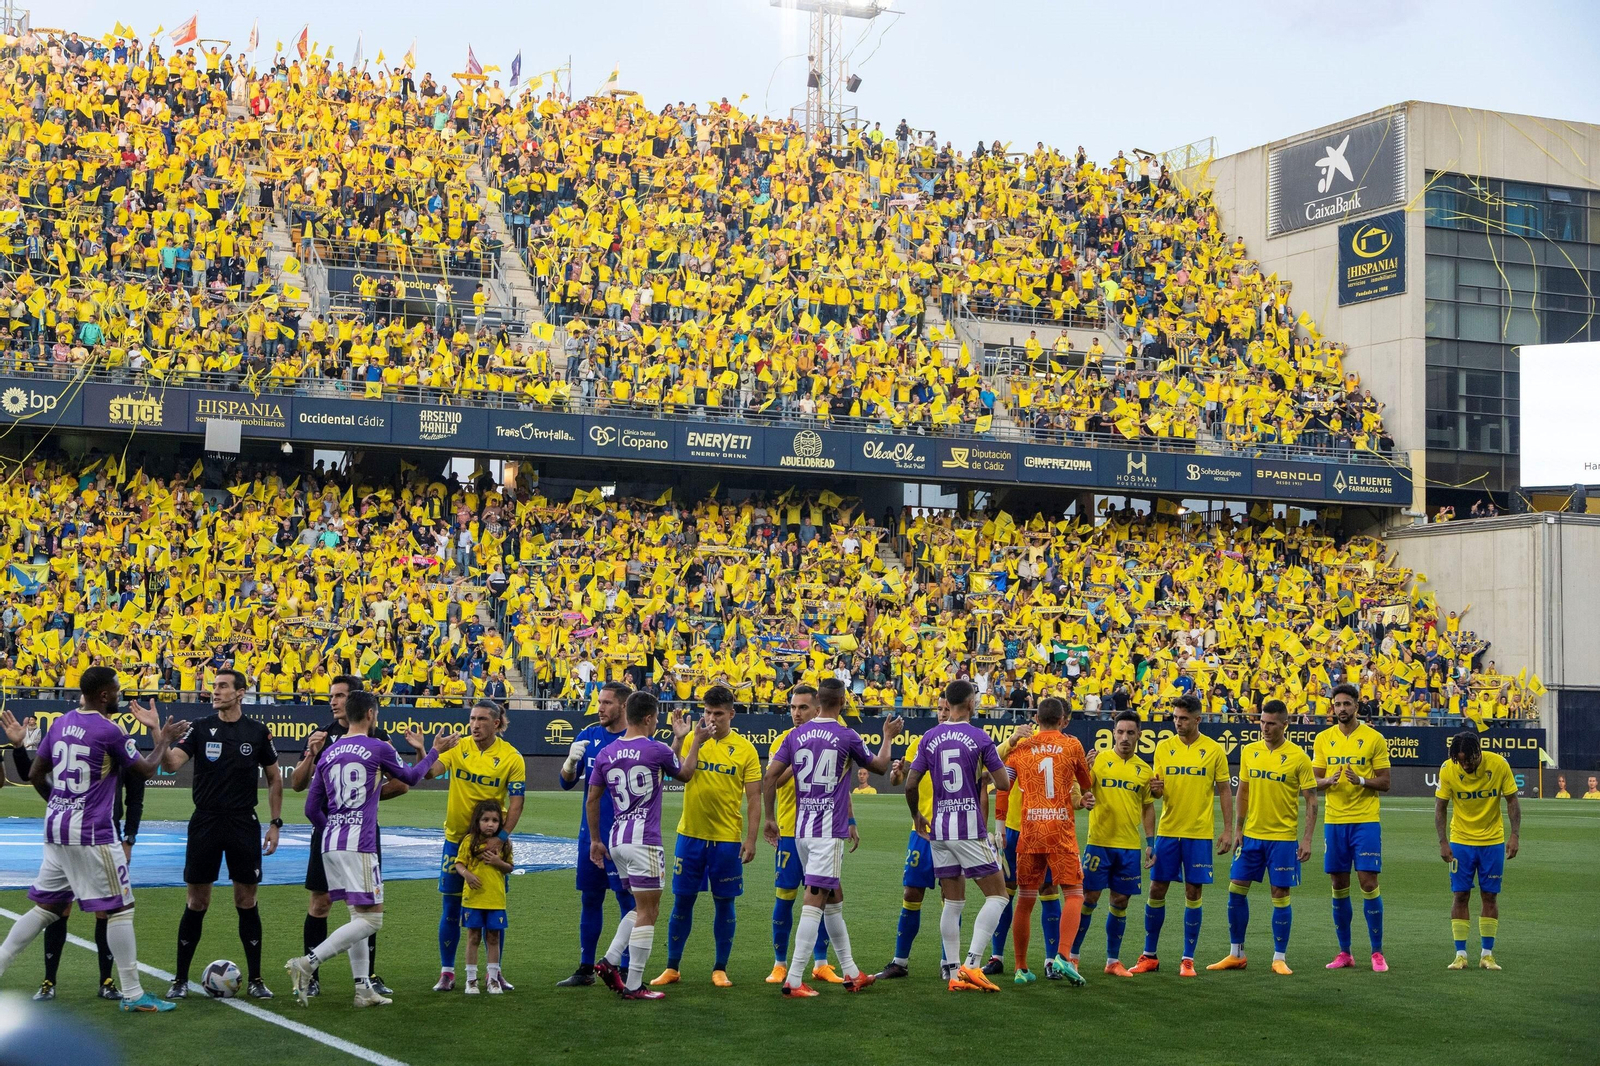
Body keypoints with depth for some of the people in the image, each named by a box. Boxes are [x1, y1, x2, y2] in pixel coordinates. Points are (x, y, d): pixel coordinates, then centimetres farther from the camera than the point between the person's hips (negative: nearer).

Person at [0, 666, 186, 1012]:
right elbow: (145, 770, -3)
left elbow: (35, 775, 14)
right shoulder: (110, 731, -12)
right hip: (92, 834, -7)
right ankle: (132, 994, 2)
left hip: (55, 828, 7)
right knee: (120, 908, 0)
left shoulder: (60, 724, 8)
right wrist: (163, 741, 13)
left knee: (45, 907, 17)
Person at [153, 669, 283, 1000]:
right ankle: (180, 979, 13)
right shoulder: (201, 728, -1)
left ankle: (255, 979, 13)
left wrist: (275, 823, 4)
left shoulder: (258, 731, 1)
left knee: (247, 901, 4)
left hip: (244, 824, 0)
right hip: (205, 823, 0)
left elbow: (274, 778, 9)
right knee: (197, 901, 4)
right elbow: (171, 764, -14)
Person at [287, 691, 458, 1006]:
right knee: (370, 919, -6)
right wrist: (435, 751, 30)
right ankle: (308, 962, -19)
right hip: (359, 845, -7)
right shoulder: (378, 748, -4)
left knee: (358, 916, 14)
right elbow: (411, 777, 15)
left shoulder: (328, 753, 11)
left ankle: (363, 989, 11)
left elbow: (311, 809, 15)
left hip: (330, 844, 7)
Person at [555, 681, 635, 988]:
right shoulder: (588, 736, 8)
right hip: (590, 833, 5)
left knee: (627, 900, -1)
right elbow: (567, 782, 6)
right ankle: (585, 970, 19)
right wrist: (571, 760, -13)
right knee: (590, 900, 11)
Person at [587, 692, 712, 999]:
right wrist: (695, 742, 24)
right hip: (643, 841, -7)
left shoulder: (606, 754, 7)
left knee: (645, 908, 19)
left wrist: (595, 840, 22)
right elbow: (685, 774, 11)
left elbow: (592, 799, 12)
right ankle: (633, 986, -1)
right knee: (647, 913, 0)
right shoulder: (656, 750, -9)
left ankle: (609, 962, 8)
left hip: (616, 841, 7)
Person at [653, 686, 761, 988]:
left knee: (724, 903, 5)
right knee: (682, 901, 6)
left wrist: (751, 839, -8)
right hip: (690, 835, 1)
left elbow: (754, 798, -1)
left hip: (727, 838, -1)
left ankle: (720, 969, 16)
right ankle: (671, 968, 16)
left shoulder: (745, 749, -2)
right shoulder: (693, 740, 3)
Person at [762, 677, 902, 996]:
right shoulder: (846, 735, -7)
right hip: (829, 831, -6)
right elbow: (879, 766, 9)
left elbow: (770, 776, 4)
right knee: (815, 900, -8)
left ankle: (850, 972, 25)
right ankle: (793, 979, -13)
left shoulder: (796, 735, 6)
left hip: (801, 831, 6)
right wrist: (888, 736, 26)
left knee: (834, 898, 17)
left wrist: (770, 819, 13)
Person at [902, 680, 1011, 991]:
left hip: (938, 829, 5)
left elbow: (910, 784, 6)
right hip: (970, 829, -5)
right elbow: (1003, 784, -7)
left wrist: (916, 816, 22)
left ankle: (953, 973, 8)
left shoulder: (929, 738, 5)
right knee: (997, 895, 2)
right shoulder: (979, 738, -7)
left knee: (953, 903, 11)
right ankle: (972, 964, -10)